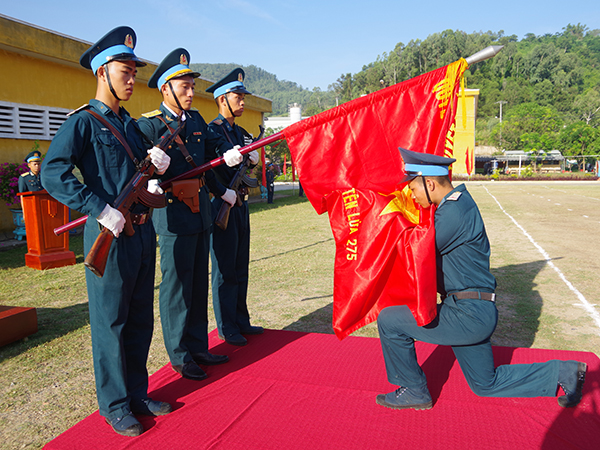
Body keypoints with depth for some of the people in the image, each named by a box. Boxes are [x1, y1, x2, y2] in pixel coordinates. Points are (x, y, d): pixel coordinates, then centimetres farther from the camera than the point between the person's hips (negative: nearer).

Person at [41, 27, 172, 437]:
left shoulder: (131, 123, 17)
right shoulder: (83, 122, -6)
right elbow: (53, 174, -19)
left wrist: (159, 164, -2)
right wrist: (101, 210, -24)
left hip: (144, 231, 7)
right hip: (110, 235, -7)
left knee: (141, 319, 14)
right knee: (110, 322, 4)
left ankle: (137, 393, 30)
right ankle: (115, 406, 20)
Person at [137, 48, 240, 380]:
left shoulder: (195, 120, 14)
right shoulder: (149, 124, -6)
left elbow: (215, 145, 12)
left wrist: (230, 152, -10)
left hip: (201, 213, 7)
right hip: (173, 216, -7)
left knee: (199, 283, 14)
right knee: (176, 286, 2)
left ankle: (198, 346, 28)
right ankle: (179, 356, 16)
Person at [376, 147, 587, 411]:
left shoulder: (455, 211, -20)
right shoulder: (459, 203, 12)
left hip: (469, 314, -10)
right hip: (473, 313, 10)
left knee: (389, 321, -7)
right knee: (486, 383, 24)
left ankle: (414, 391, 10)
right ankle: (563, 373, 29)